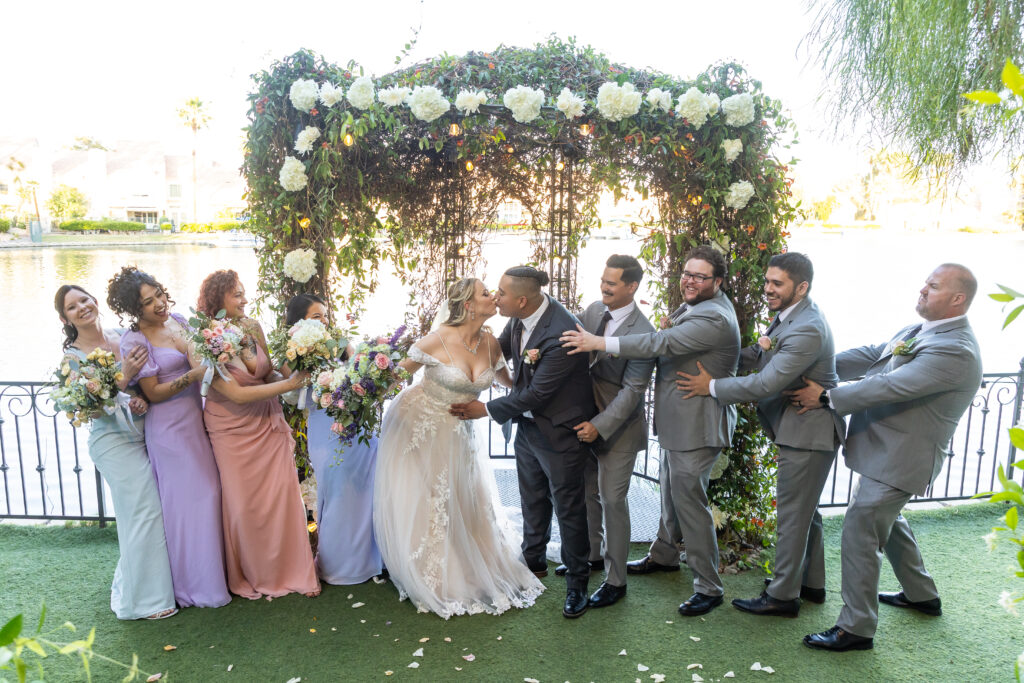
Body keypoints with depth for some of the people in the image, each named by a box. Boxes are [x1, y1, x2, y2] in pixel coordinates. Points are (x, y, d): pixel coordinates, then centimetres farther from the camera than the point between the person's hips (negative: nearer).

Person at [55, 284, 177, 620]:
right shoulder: (73, 356, -7)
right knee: (143, 513, -4)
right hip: (115, 442, -5)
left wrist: (145, 398, -9)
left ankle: (130, 587, 31)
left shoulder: (123, 337, 5)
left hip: (146, 435, 5)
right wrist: (125, 375, -24)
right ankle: (146, 598, 13)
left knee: (151, 511, 10)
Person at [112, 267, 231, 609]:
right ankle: (193, 585, 19)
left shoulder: (179, 321, 5)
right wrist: (194, 375, -22)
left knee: (209, 493, 12)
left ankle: (214, 571, 28)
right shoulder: (133, 341, -13)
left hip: (196, 420, 6)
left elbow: (201, 359, 17)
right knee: (185, 500, 3)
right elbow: (153, 393, -14)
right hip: (169, 428, -6)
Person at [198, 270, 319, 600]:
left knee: (283, 497, 4)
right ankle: (251, 576, 25)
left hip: (269, 423, 4)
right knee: (243, 505, 4)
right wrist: (290, 384, -22)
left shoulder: (252, 327, -3)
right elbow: (237, 395, -22)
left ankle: (294, 571, 18)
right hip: (233, 430, -4)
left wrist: (296, 372, -13)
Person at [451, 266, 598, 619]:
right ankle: (534, 561, 46)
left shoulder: (562, 333, -32)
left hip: (560, 431, -8)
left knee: (568, 507, 7)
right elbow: (500, 349, 12)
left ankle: (577, 583, 26)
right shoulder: (520, 318, -9)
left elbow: (535, 394, -26)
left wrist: (484, 409, -16)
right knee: (533, 500, 24)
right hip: (528, 425, 8)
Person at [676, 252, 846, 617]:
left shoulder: (807, 330, -27)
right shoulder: (788, 315, 5)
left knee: (792, 514, 1)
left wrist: (712, 386, -19)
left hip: (808, 433, -10)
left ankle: (782, 595, 14)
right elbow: (757, 355, 11)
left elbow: (766, 384, -28)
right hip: (802, 428, 10)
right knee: (804, 509, 21)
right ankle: (811, 583, 36)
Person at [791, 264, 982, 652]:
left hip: (899, 458, -10)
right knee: (888, 521, 26)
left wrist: (827, 397, -25)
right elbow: (871, 357, 7)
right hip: (885, 450, 10)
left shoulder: (955, 351, -23)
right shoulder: (920, 331, 8)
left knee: (859, 533, -6)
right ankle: (921, 595, 47)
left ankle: (856, 628, 6)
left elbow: (892, 386, -30)